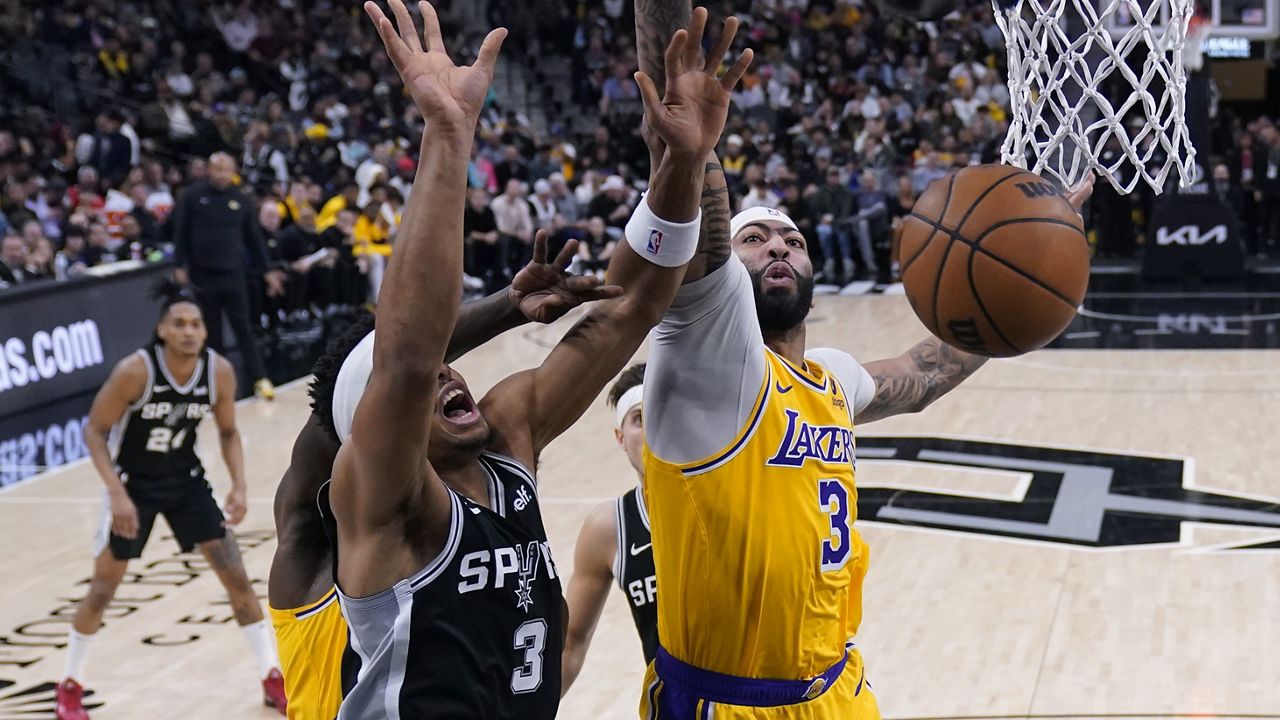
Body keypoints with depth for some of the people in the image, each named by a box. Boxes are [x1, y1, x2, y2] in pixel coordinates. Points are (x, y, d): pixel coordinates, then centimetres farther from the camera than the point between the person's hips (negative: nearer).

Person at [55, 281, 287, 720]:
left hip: (186, 479, 3)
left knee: (237, 577, 1)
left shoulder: (219, 371, -15)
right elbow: (94, 431, -17)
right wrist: (117, 493, -26)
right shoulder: (135, 371, -26)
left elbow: (228, 432, 2)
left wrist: (239, 485, -11)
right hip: (133, 483, -3)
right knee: (102, 591, 3)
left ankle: (273, 680, 13)